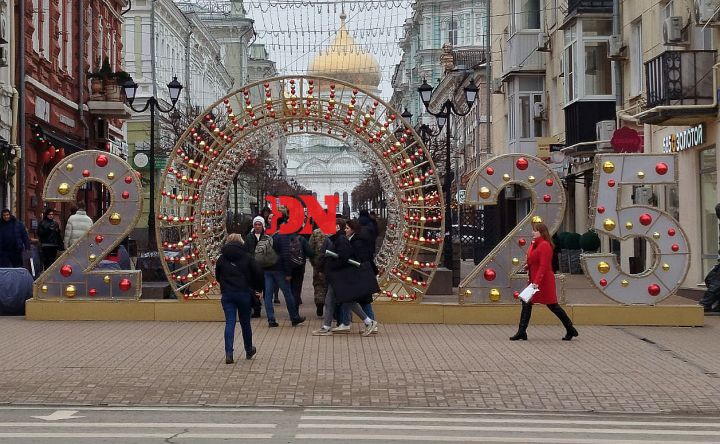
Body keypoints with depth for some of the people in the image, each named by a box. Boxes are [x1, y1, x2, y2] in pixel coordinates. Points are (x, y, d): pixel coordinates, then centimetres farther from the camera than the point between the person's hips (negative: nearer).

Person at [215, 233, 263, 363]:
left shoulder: (222, 258, 4)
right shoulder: (247, 257, -1)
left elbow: (217, 276, 12)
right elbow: (257, 274, -2)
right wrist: (255, 288, 14)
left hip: (227, 294, 1)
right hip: (243, 293, -1)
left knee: (229, 323, 0)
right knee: (245, 322, 13)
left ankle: (229, 354, -10)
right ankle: (249, 350, 29)